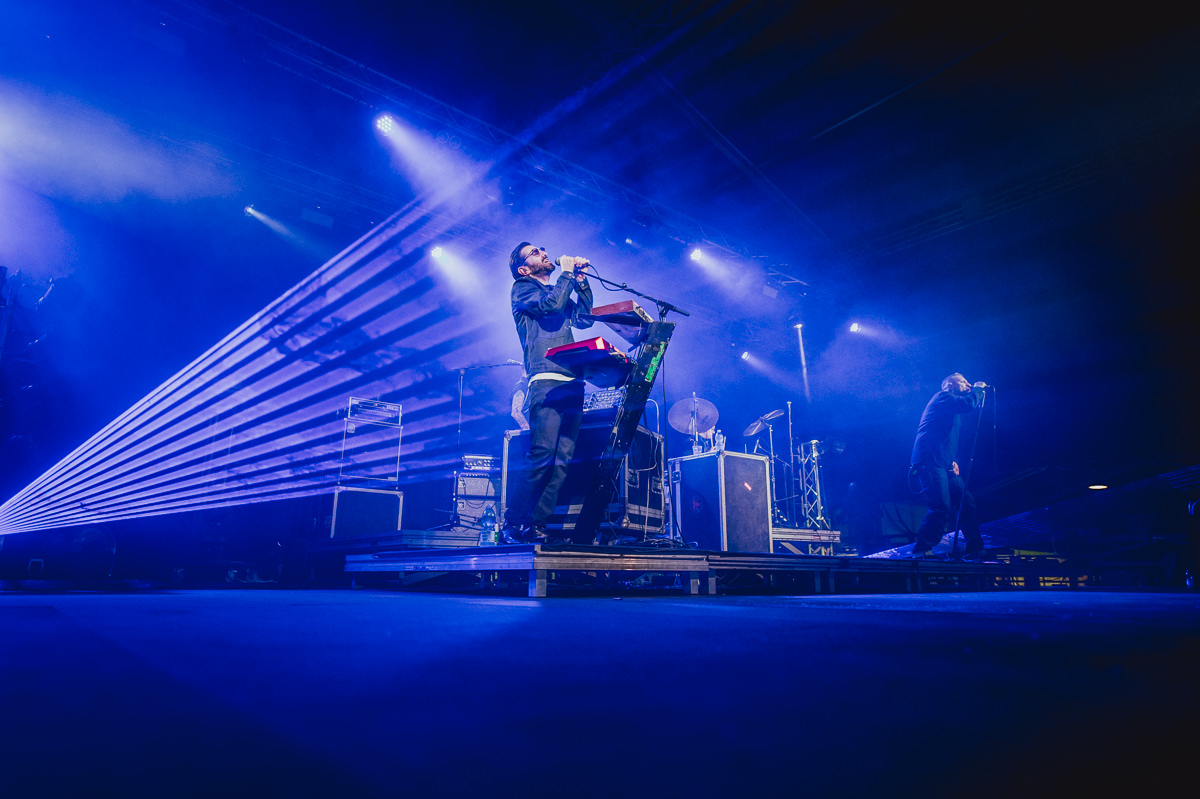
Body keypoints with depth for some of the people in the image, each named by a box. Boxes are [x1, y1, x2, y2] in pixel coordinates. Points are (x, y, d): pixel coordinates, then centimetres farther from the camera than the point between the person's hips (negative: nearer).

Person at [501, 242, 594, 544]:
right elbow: (550, 304, -10)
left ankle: (536, 525, 0)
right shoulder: (522, 289, 9)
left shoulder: (559, 291, 30)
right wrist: (567, 273, 3)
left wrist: (581, 282, 14)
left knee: (562, 458, -2)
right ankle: (513, 524, -10)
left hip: (572, 382, 7)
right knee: (543, 453, -17)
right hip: (546, 380, -7)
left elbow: (584, 318, 19)